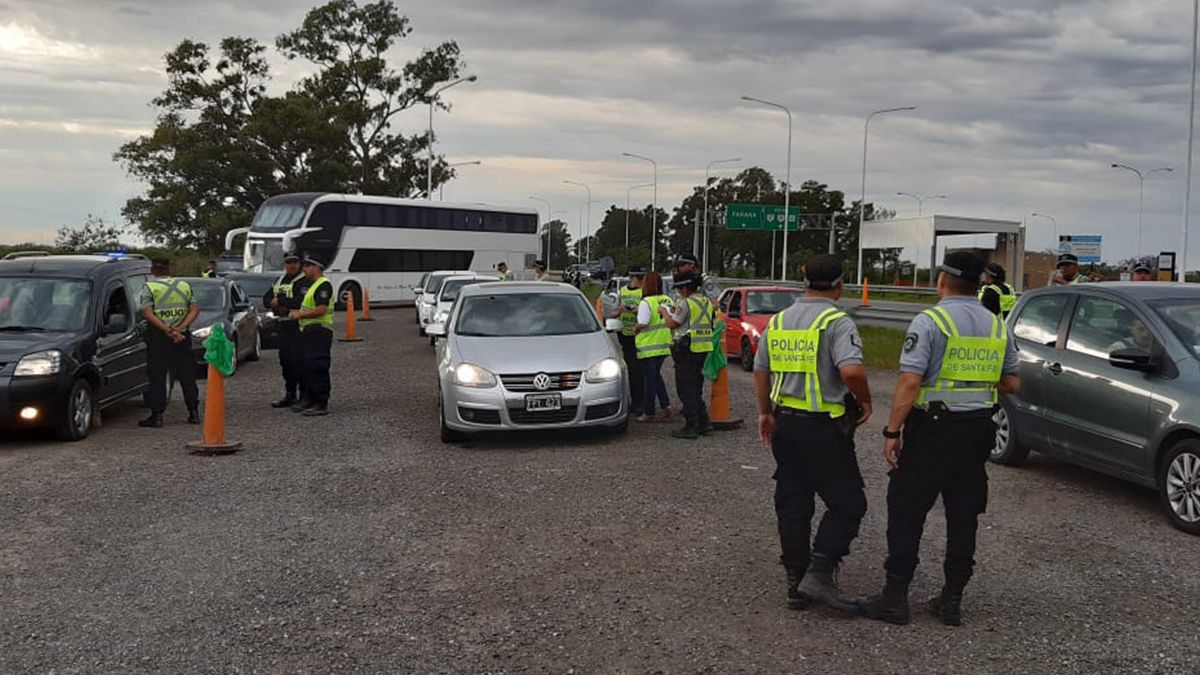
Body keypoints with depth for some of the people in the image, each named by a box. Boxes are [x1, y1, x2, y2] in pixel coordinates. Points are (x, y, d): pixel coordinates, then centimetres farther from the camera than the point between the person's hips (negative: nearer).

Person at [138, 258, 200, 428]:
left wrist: (167, 330, -18)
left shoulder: (149, 287, -3)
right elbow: (195, 309, -1)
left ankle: (157, 415, 0)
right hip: (183, 336, 3)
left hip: (158, 337, -3)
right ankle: (194, 412, 13)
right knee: (187, 375, 11)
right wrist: (180, 328, -12)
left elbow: (147, 314, -15)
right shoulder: (184, 285, 9)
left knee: (157, 377, 2)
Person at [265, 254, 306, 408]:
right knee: (285, 361, 13)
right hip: (283, 325, 8)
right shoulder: (280, 280, 18)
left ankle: (304, 397, -4)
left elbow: (300, 301, -22)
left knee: (299, 362, -10)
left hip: (298, 326, -8)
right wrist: (276, 306, -8)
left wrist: (280, 301, -13)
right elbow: (266, 298, 13)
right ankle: (290, 395, 22)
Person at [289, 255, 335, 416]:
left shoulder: (323, 285, -12)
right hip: (308, 331, 11)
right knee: (308, 367, 13)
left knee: (317, 368, -11)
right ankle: (309, 399, 21)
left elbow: (321, 310, -21)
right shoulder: (310, 285, 21)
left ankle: (321, 404, -9)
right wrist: (297, 313, 12)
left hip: (319, 331, -10)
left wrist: (300, 314, -13)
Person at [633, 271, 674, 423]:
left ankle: (648, 413, 7)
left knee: (650, 378, 1)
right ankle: (666, 406, 10)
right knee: (656, 375, 20)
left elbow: (642, 324, -22)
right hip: (664, 345, 7)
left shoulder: (646, 303, -16)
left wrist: (635, 329, -3)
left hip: (649, 346, -7)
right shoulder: (667, 301, 5)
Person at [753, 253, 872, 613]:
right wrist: (865, 401, -8)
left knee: (792, 504, 12)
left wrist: (765, 413, 25)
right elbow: (852, 370, -27)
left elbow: (761, 371, 14)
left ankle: (796, 583, 17)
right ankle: (819, 574, -6)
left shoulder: (777, 321, 9)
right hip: (823, 427, -7)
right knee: (848, 503, 3)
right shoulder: (837, 323, -13)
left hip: (784, 424, 7)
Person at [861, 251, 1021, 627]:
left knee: (906, 512, 2)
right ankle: (952, 601, 17)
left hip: (932, 428, -5)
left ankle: (895, 596, 3)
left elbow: (910, 382, -17)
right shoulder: (997, 326, 8)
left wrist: (893, 431, -14)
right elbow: (1012, 384, 13)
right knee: (963, 516, 11)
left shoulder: (929, 321, -10)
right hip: (978, 430, 6)